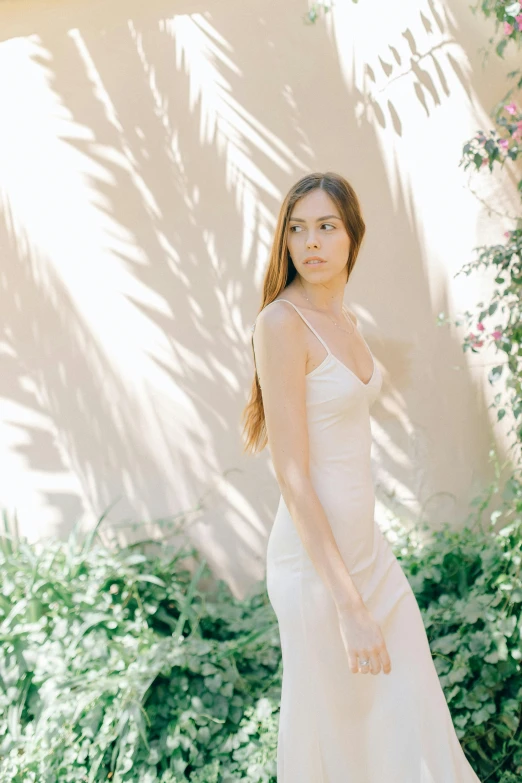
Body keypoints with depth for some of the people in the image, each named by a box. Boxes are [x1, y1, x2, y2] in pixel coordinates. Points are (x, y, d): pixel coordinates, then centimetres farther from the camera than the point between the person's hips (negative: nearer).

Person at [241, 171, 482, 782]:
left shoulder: (345, 319, 7)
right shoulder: (281, 323, -19)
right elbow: (291, 477, -22)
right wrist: (349, 606, -23)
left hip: (365, 544, 8)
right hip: (314, 556, -8)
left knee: (413, 714, 19)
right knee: (333, 728, 10)